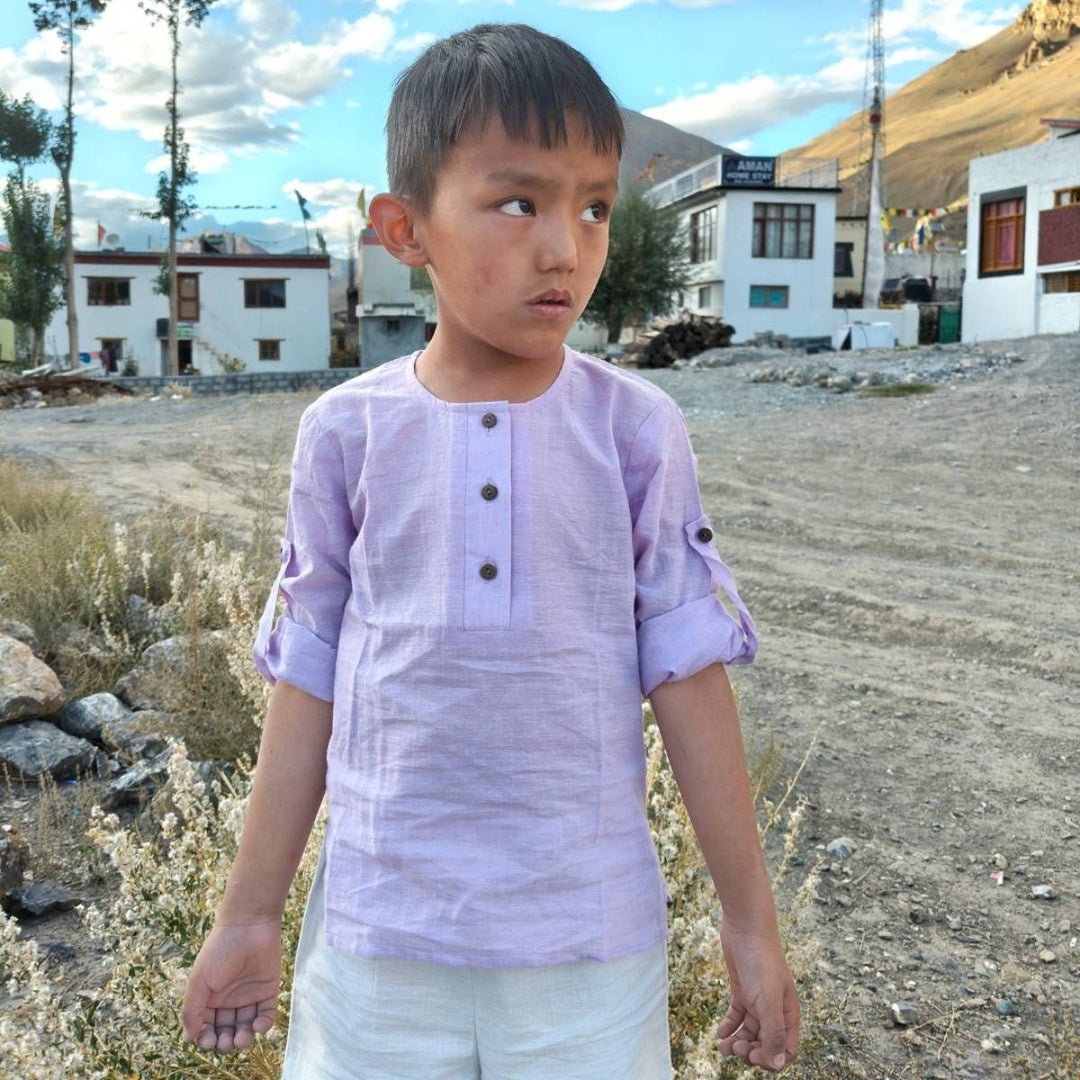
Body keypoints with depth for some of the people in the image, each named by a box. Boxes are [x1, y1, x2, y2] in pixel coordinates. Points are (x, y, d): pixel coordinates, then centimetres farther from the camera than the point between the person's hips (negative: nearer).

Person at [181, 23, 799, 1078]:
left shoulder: (636, 428, -6)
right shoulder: (347, 431, -4)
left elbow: (687, 670, -2)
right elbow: (308, 678, 2)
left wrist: (751, 919, 2)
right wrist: (248, 914, 7)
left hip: (591, 933, 0)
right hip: (380, 930, 1)